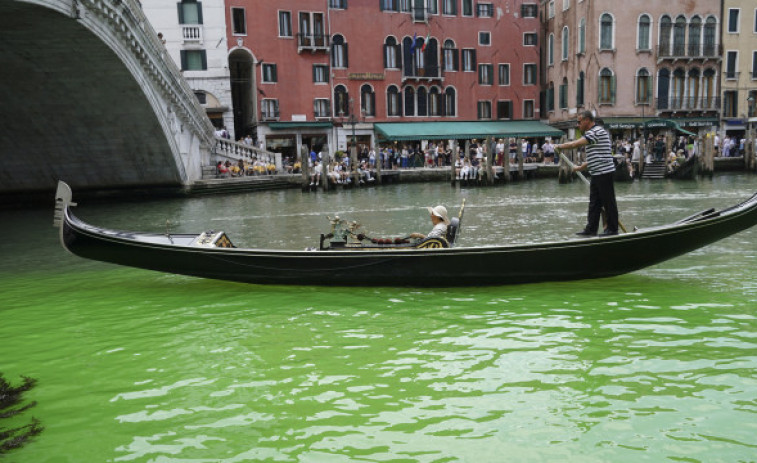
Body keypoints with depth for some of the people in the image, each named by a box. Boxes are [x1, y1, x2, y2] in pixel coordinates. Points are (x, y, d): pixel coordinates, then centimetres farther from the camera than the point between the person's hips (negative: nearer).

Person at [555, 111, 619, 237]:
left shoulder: (597, 131, -13)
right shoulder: (592, 133, 20)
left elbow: (576, 144, -22)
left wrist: (559, 146, -9)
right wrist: (580, 168, 24)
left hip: (604, 173, -10)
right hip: (597, 174, 10)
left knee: (608, 202, -2)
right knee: (594, 202, 10)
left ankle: (612, 229, 5)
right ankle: (591, 229, 14)